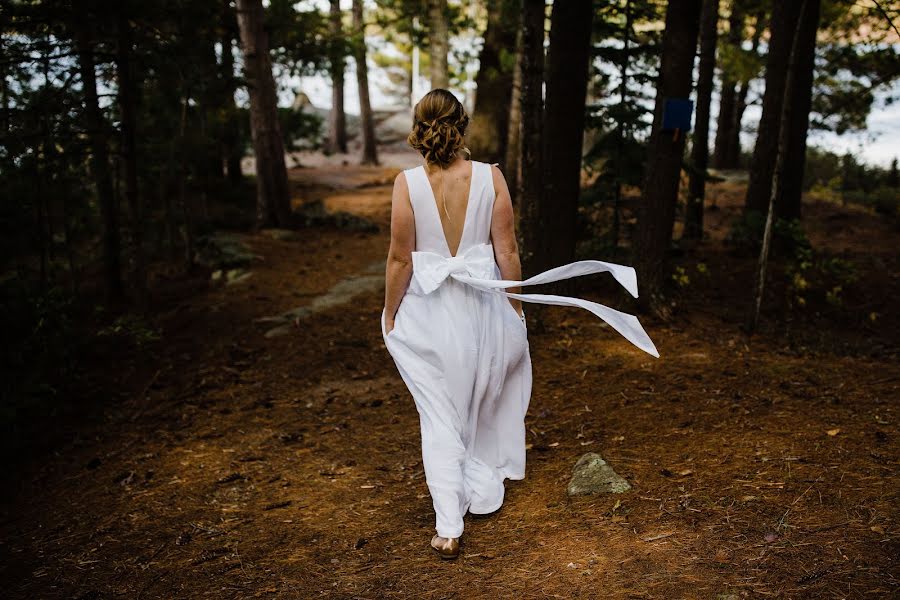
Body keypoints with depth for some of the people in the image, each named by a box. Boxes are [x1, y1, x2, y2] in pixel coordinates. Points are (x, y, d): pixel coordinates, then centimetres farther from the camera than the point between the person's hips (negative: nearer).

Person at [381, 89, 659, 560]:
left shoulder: (408, 183, -14)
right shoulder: (490, 177, -9)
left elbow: (400, 259, -10)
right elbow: (507, 251, -5)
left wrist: (389, 313, 3)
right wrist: (515, 306, 7)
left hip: (427, 309, -1)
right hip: (481, 304, 2)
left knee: (439, 416, 8)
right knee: (480, 402, 23)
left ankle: (448, 528, 8)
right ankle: (483, 490, 38)